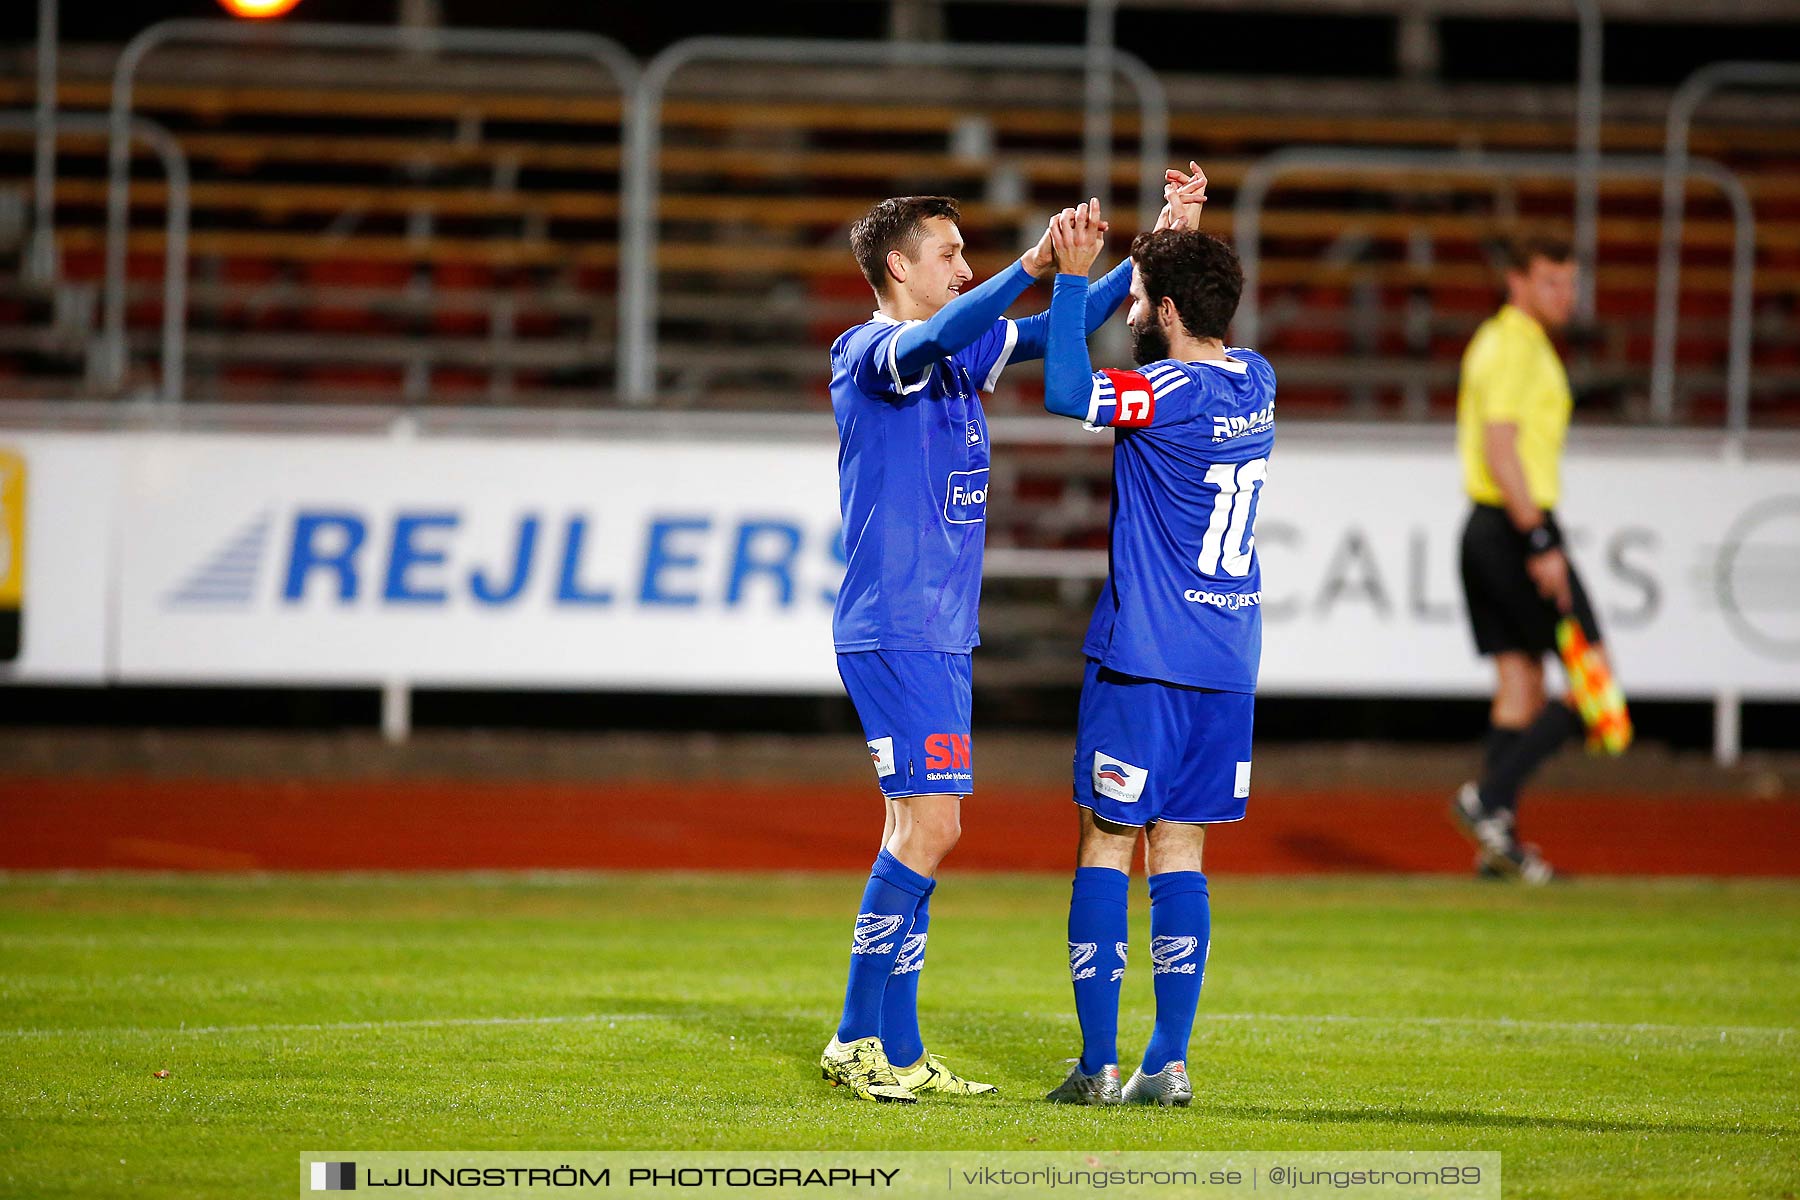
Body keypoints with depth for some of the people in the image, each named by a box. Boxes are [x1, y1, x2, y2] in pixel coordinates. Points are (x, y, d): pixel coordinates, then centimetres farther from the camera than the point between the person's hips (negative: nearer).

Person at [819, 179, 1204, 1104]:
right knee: (927, 825, -13)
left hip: (940, 635, 9)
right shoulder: (868, 353, -10)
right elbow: (931, 338, -32)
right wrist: (1032, 264, -40)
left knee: (922, 829, 9)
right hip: (893, 632, -9)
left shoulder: (960, 356, 15)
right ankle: (857, 1039, -8)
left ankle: (899, 1051, 12)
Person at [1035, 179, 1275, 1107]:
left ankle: (1098, 1064, -1)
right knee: (1180, 854, 9)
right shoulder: (1254, 380, 7)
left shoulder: (1175, 394, -15)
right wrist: (1179, 234, 31)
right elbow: (1195, 341, 29)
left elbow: (1066, 391, -29)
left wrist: (1071, 273, -25)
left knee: (1106, 846, 1)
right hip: (1227, 666, 7)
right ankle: (1169, 1062, 6)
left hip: (1142, 663, -7)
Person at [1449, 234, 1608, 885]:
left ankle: (1499, 841, 8)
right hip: (1518, 527, -10)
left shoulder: (1490, 341, 17)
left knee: (1520, 681, 10)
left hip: (1486, 526, 10)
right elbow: (1499, 450, -22)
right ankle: (1489, 798, -11)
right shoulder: (1519, 349, -14)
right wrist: (1541, 542, -23)